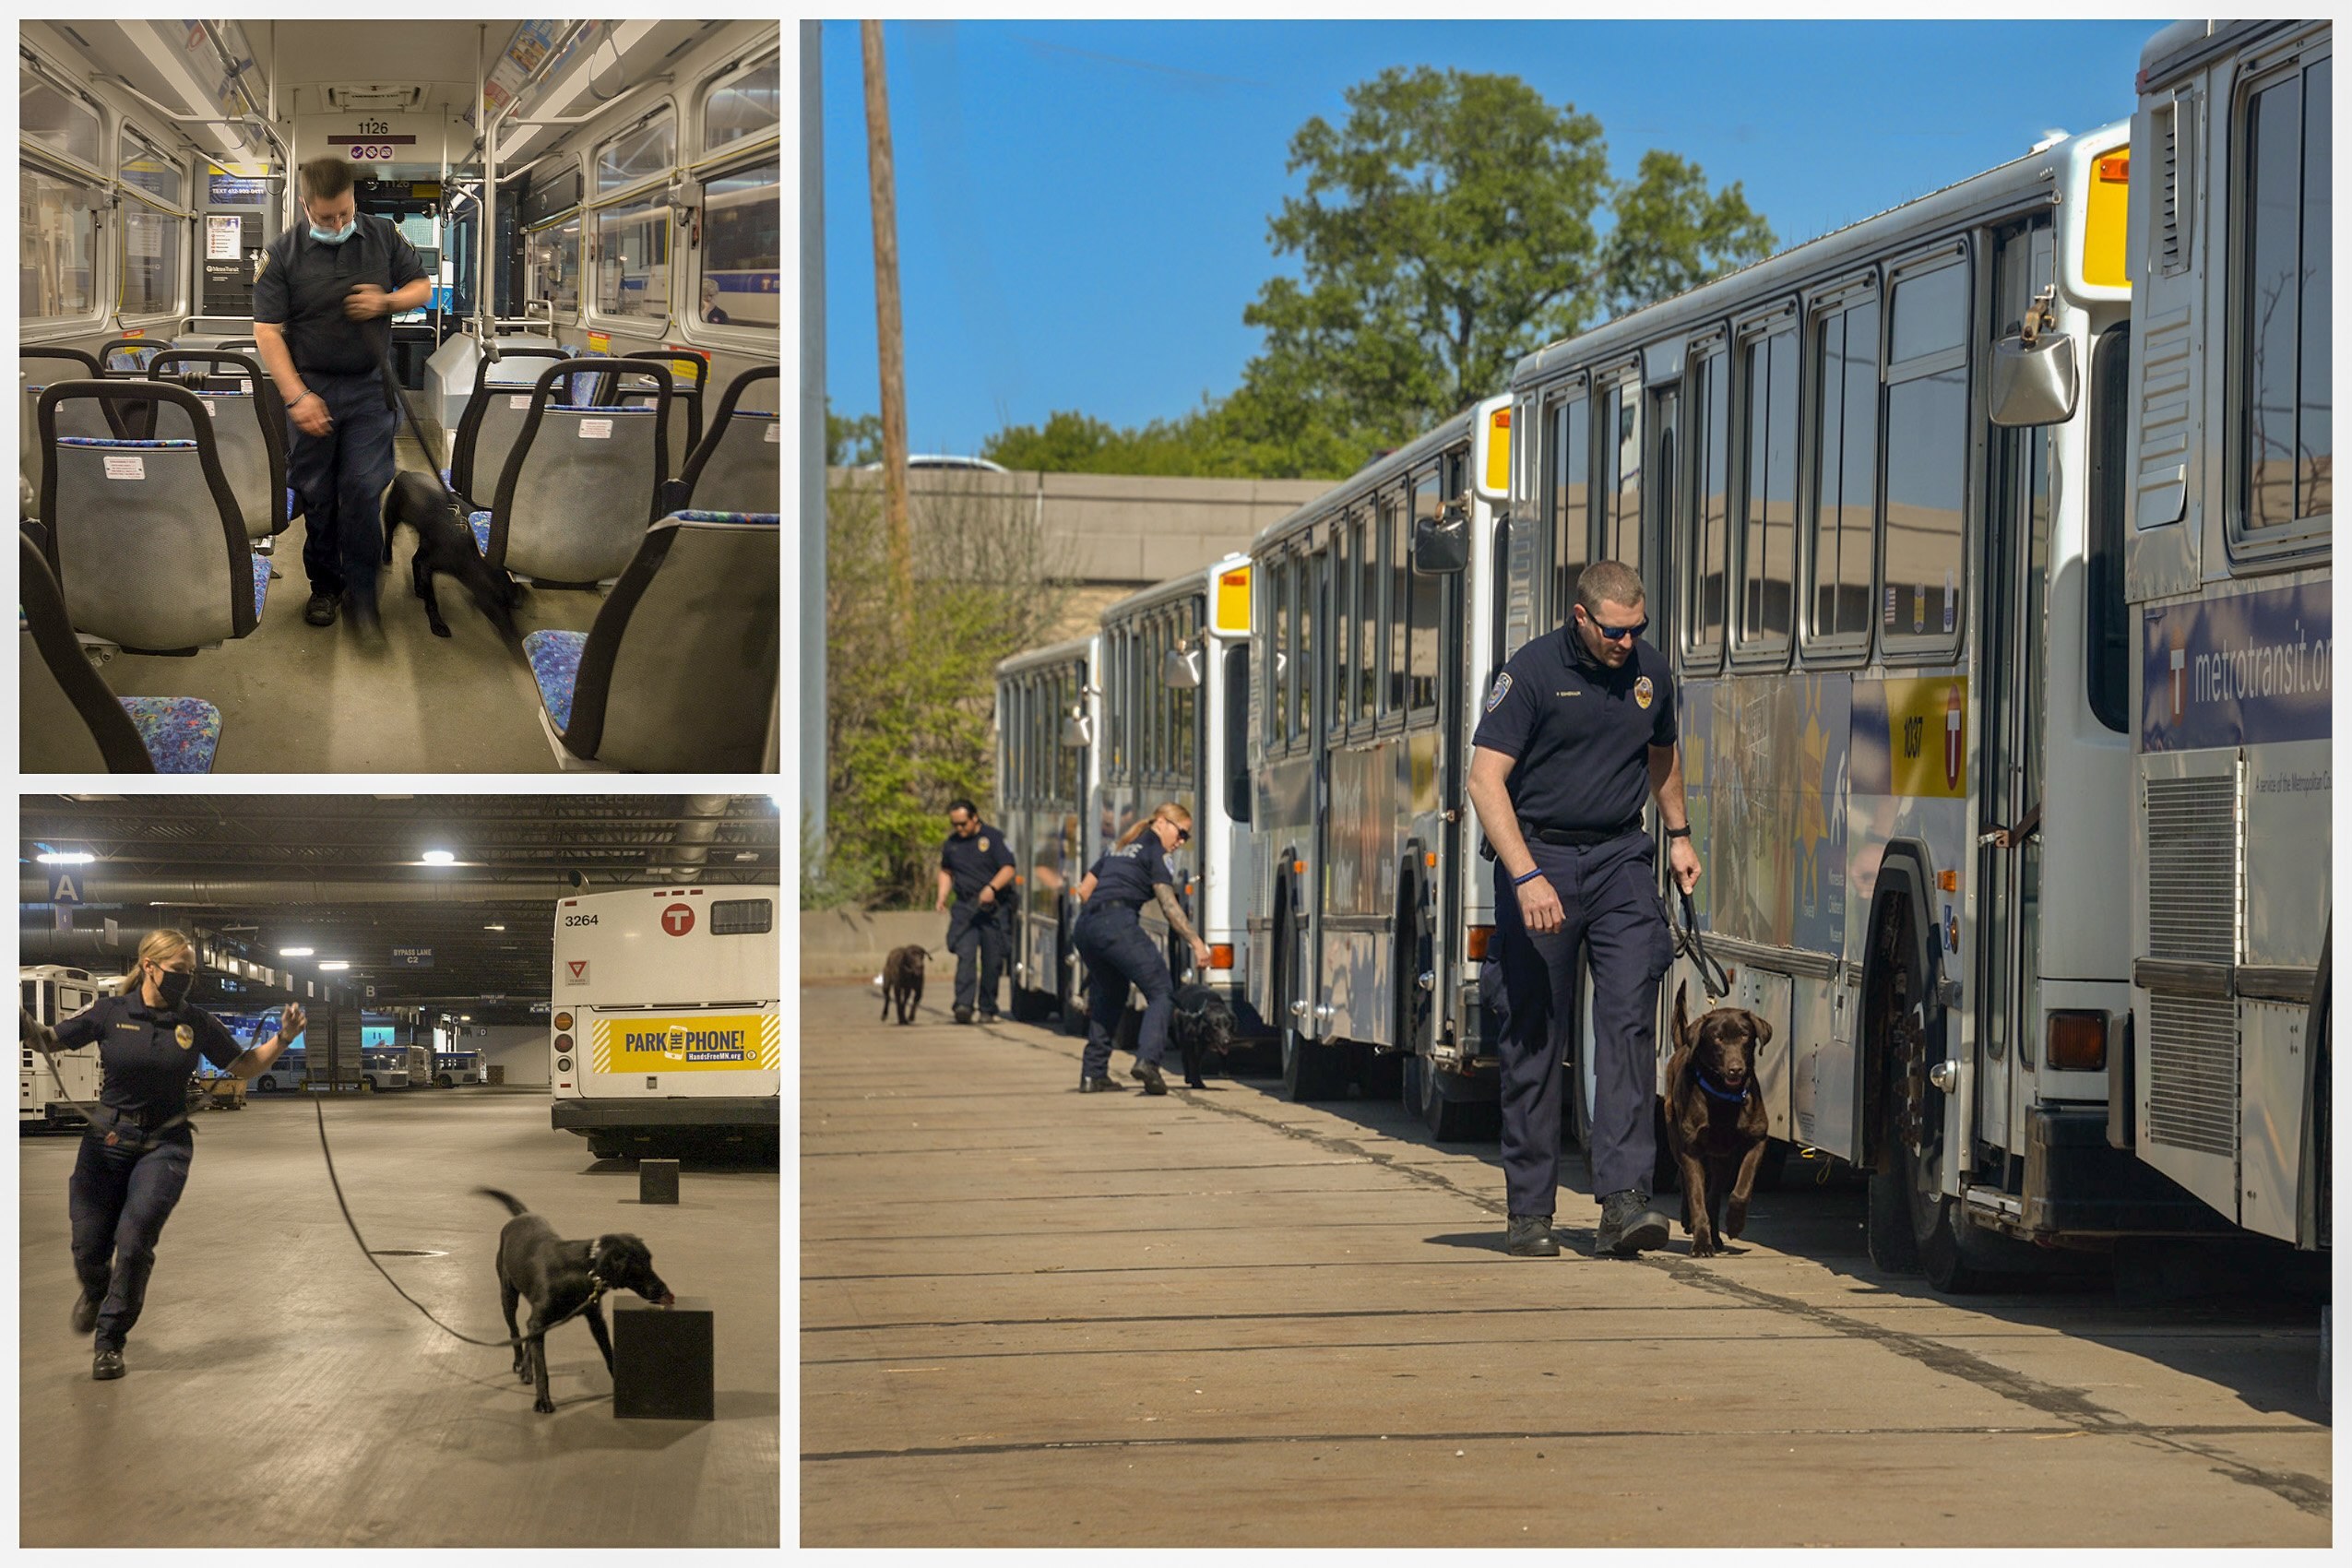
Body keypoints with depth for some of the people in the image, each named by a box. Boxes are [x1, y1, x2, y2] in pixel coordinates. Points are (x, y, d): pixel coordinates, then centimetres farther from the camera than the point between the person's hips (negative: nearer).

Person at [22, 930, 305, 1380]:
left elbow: (246, 1067, 7)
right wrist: (21, 1020, -22)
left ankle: (110, 1341, 4)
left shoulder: (198, 1023, -3)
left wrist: (282, 1039, -9)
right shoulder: (110, 1013, -7)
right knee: (88, 1246, 4)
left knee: (134, 1242, -14)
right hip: (107, 1141, 0)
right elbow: (48, 1041, 0)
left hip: (164, 1147, 0)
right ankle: (95, 1293, 42)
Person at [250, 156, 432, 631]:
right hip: (311, 386, 0)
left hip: (369, 387, 0)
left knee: (363, 490, -6)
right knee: (315, 494, 7)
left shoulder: (384, 236, 2)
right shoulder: (284, 252, -5)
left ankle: (362, 591, 4)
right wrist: (295, 397, -15)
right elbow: (267, 330, -7)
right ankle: (323, 586, 21)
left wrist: (386, 302, -11)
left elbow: (422, 286, 12)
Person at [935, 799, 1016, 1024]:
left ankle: (987, 1010, 11)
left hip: (993, 909, -2)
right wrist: (942, 898, 11)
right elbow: (946, 871, 26)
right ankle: (963, 1005, -23)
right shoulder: (951, 844, 13)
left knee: (992, 961, 1)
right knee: (965, 955, -14)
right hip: (965, 908, 2)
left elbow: (1008, 869, -7)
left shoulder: (993, 838, -1)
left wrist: (992, 887, -23)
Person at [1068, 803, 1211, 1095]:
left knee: (1108, 996, 23)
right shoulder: (1154, 851, 4)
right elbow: (1168, 906, -6)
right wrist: (1196, 942, -8)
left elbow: (1083, 891, 29)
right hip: (1118, 923, -8)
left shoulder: (1119, 848, 28)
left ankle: (1092, 1074, 20)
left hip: (1084, 928, 8)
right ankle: (1147, 1060, -25)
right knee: (1161, 991, -5)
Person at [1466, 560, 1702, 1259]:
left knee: (1630, 1017, -11)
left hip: (1621, 860, 3)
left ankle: (1624, 1199, -15)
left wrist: (1678, 834, 25)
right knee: (1534, 1031, 1)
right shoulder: (1533, 671, -10)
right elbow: (1485, 780, -16)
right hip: (1540, 856, -3)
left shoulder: (1650, 672, 6)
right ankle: (1529, 1210, 9)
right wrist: (1527, 876, -24)